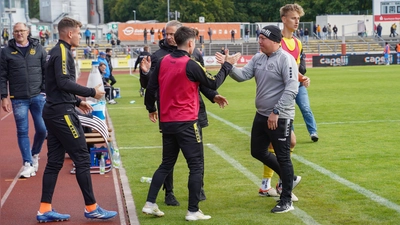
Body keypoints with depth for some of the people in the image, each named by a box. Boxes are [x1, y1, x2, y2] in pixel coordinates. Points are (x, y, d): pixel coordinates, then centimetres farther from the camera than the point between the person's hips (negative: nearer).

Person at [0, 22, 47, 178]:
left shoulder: (38, 49, 6)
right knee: (22, 132, 0)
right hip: (18, 99, -1)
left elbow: (47, 71, 8)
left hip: (38, 96, 1)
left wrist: (45, 91, -1)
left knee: (42, 129, 1)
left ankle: (35, 154, 27)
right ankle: (27, 164, 7)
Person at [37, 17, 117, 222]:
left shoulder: (55, 52, 17)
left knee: (54, 161, 10)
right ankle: (91, 208, 2)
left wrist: (77, 102, 19)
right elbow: (64, 82, -23)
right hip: (63, 113, -10)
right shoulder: (62, 52, -12)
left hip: (53, 111, 10)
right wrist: (91, 92, -17)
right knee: (82, 159, -4)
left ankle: (45, 210, 11)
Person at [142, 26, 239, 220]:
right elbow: (213, 84, -3)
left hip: (167, 122, 7)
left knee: (166, 164, 18)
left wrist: (151, 109, 23)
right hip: (187, 123, -7)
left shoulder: (163, 62, 3)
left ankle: (150, 204, 14)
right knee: (196, 166, 2)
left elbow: (151, 87, 7)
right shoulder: (190, 65, -14)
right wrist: (227, 65, 9)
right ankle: (193, 211, 2)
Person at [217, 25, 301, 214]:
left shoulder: (285, 59, -17)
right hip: (261, 115, 9)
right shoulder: (258, 58, 7)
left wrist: (276, 112, -23)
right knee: (258, 152, 17)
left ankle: (286, 201, 12)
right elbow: (242, 76, 1)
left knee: (282, 157, 1)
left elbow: (291, 89, -22)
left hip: (280, 118, -9)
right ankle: (290, 178, 36)